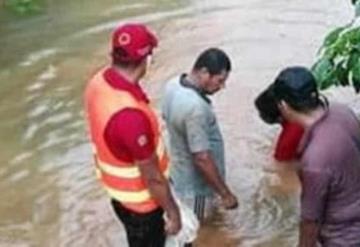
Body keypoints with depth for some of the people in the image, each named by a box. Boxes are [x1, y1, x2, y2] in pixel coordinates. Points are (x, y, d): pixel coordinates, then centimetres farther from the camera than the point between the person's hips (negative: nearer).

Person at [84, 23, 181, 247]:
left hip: (117, 184, 8)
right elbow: (152, 176, -30)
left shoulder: (99, 82, -14)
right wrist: (173, 212, -16)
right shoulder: (130, 115, -42)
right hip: (138, 196, -8)